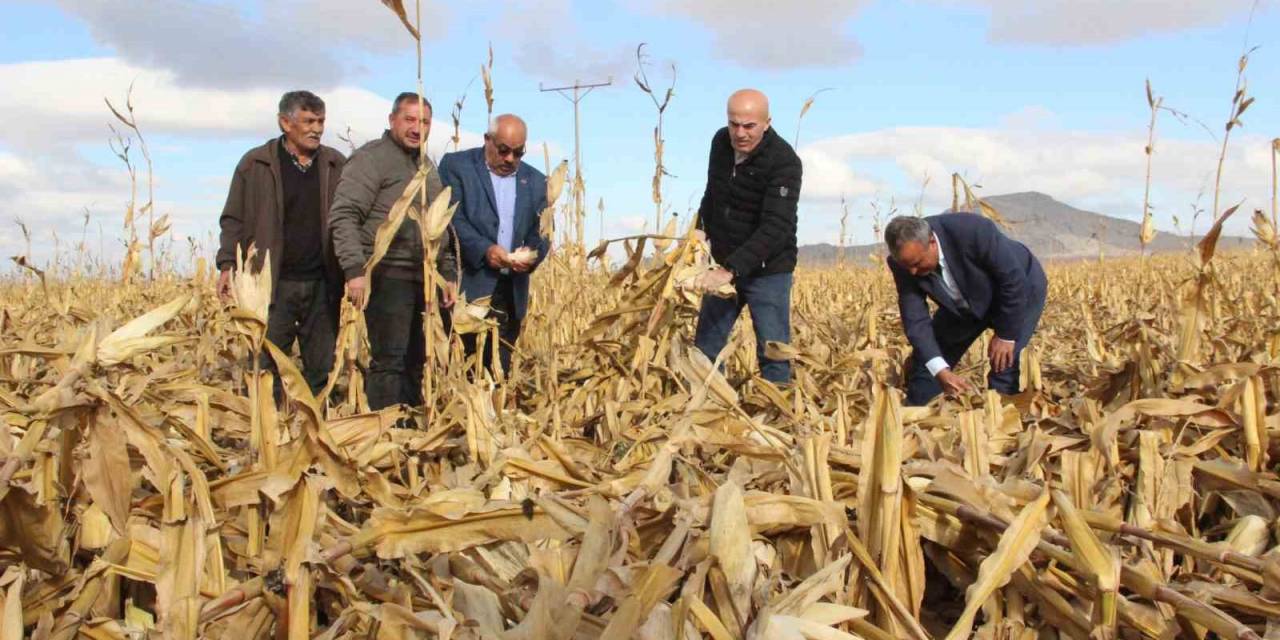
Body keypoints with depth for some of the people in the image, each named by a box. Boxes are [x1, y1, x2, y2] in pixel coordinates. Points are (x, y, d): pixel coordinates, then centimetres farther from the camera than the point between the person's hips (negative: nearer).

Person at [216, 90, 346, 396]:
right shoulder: (256, 164, 3)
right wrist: (227, 265, -6)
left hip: (322, 282, 2)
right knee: (266, 364, -1)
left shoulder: (336, 165, 9)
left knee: (322, 367, 6)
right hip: (272, 282, -2)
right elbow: (233, 219, 5)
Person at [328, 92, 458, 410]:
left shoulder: (429, 167, 21)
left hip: (422, 279, 8)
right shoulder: (371, 158, -4)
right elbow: (343, 216, -12)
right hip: (387, 276, -8)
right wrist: (354, 270, -21)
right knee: (388, 361, -10)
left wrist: (448, 274, 19)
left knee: (414, 361, 11)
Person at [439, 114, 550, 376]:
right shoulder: (456, 165, 3)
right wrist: (484, 249, -20)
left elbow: (541, 231, 12)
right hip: (466, 286, -4)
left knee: (498, 369, 5)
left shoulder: (536, 181, 16)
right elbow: (452, 217, -7)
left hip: (511, 293, 4)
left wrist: (532, 255, -10)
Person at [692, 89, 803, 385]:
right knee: (705, 347, 9)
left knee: (773, 352, -5)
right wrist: (701, 230, 3)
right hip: (724, 265, 6)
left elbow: (775, 228, -30)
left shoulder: (784, 162, -22)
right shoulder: (721, 142, -1)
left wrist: (732, 269, -38)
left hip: (767, 270, -6)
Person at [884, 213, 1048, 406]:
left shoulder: (972, 230, -39)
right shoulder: (905, 262, -25)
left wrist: (1006, 335, -23)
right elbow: (915, 321, -26)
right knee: (927, 358, 2)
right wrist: (941, 371, -38)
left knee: (1004, 365, -19)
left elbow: (1014, 279, -28)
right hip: (966, 303, 5)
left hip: (1019, 288, -4)